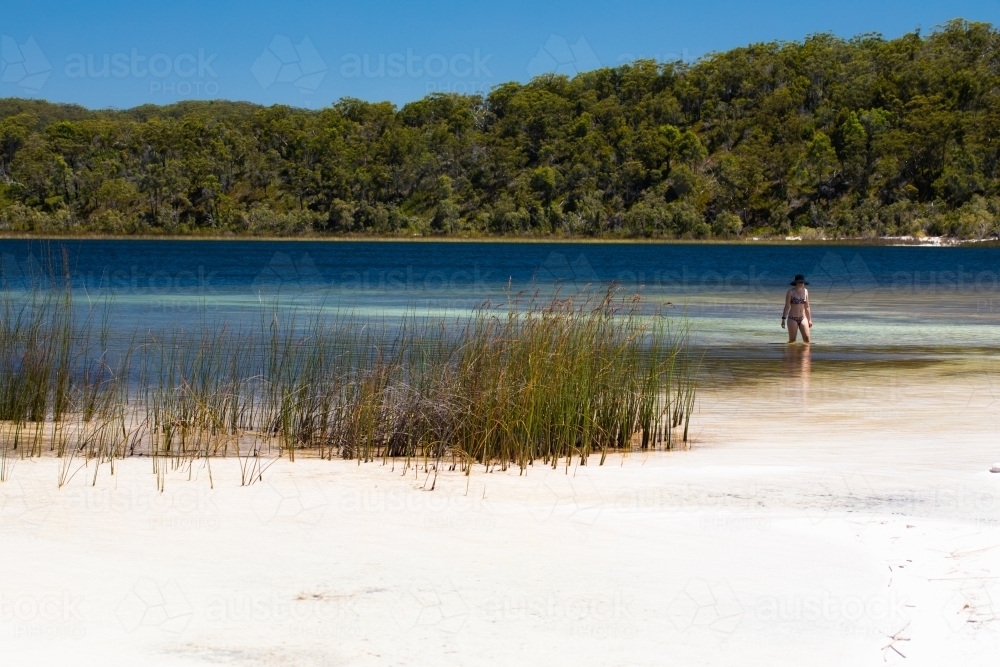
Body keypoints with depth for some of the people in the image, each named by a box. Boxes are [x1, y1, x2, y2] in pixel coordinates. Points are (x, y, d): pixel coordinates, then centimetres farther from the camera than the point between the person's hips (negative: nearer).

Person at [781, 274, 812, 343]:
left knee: (807, 339, -8)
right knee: (792, 340, -1)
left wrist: (809, 320, 13)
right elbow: (787, 306, -8)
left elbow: (807, 307, 12)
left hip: (803, 318, 4)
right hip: (792, 319, -4)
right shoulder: (791, 292, -8)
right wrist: (783, 319, -13)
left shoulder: (805, 291, 6)